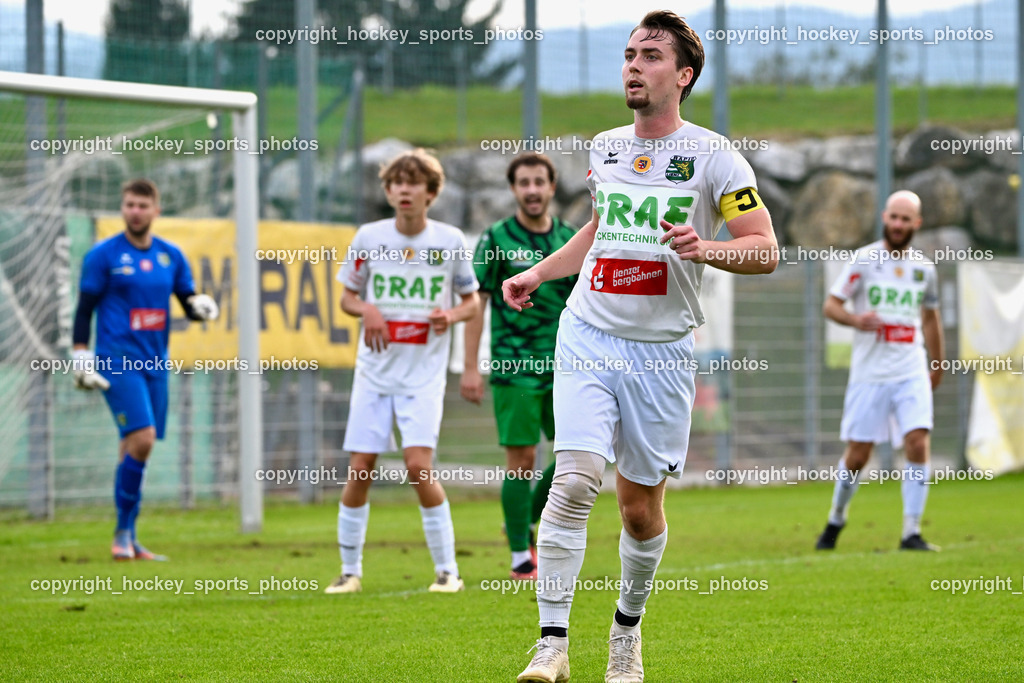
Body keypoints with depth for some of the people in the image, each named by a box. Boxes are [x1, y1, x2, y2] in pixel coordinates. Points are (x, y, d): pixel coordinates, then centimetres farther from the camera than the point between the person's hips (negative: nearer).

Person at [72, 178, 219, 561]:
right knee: (141, 439, -19)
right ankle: (123, 533, -9)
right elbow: (84, 310, -1)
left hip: (155, 363, 5)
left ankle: (129, 540, 15)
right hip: (118, 360, -5)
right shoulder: (104, 255, -2)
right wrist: (81, 357, -9)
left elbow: (189, 303, 15)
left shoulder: (171, 256, 11)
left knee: (137, 447, 7)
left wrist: (201, 306, -8)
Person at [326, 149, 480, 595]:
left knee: (418, 466, -14)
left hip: (424, 373, -2)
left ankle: (446, 570, -3)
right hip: (374, 372, 2)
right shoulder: (368, 238, 1)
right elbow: (347, 296, 11)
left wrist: (454, 314, -12)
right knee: (359, 470, -1)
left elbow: (472, 298, 10)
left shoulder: (450, 241, -1)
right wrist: (367, 310, -11)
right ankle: (350, 571, 13)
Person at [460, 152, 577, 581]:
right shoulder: (496, 240, -3)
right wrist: (471, 368, -8)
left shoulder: (570, 240, 9)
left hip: (562, 368, 4)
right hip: (513, 366, -4)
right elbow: (476, 304, -3)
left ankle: (527, 522, 22)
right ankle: (521, 558, 2)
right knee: (521, 459, -5)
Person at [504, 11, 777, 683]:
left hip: (663, 349, -2)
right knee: (575, 480, -15)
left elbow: (767, 250, -5)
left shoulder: (713, 155, -4)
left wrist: (707, 248, -23)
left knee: (640, 505, 5)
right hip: (589, 336, 2)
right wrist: (537, 273, 20)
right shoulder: (604, 148, 10)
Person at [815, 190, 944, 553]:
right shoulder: (863, 260, -3)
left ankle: (911, 533, -9)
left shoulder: (924, 268, 9)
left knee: (918, 444, -13)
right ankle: (836, 520, 26)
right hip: (869, 373, -3)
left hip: (912, 373, 3)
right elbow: (831, 304, -4)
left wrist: (938, 366, 28)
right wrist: (855, 319, -24)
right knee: (857, 455, 0)